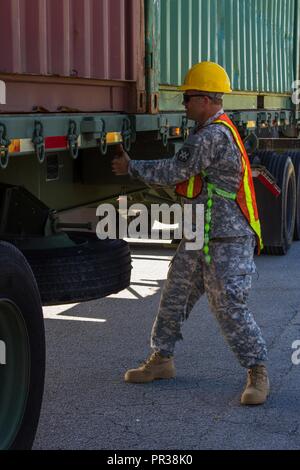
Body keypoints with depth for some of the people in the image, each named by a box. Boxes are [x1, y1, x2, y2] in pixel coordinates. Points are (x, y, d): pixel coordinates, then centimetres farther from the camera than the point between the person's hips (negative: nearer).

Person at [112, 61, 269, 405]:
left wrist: (131, 167, -5)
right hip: (197, 238, 11)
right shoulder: (213, 130, 14)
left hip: (227, 241, -11)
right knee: (174, 297, 14)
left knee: (230, 308, -9)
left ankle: (257, 372, 4)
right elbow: (184, 173, 20)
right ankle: (162, 360, 26)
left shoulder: (213, 136, -20)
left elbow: (172, 173, -17)